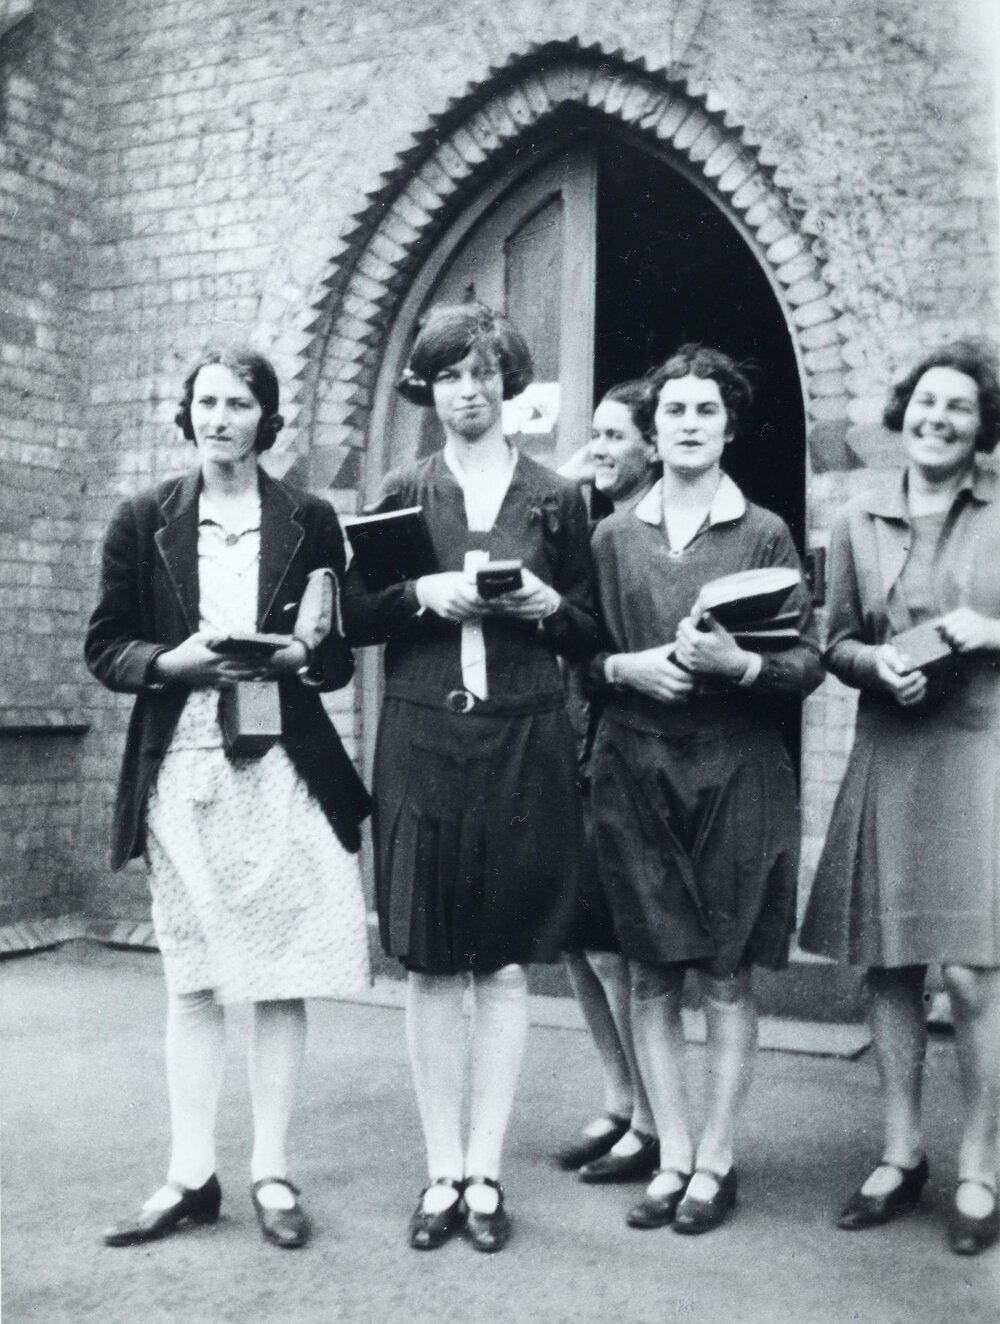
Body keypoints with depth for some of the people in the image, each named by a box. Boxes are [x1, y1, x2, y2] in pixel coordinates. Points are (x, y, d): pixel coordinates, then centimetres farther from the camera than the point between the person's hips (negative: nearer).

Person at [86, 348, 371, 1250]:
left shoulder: (310, 522, 5)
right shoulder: (144, 522, 6)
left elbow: (341, 656, 7)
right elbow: (106, 648, 6)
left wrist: (295, 657, -14)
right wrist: (172, 660, -13)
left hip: (284, 770, 0)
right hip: (180, 770, 1)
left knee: (282, 975, 3)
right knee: (191, 980, 6)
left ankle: (272, 1171, 15)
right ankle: (190, 1176, 16)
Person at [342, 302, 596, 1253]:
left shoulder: (555, 499, 8)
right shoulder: (400, 493, 9)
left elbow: (590, 635, 10)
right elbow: (356, 618, 4)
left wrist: (548, 606, -10)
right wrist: (426, 595, -12)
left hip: (523, 746, 0)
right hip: (422, 745, 0)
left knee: (505, 964, 2)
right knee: (429, 964, 2)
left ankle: (484, 1172, 13)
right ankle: (442, 1170, 13)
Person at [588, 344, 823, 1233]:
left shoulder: (765, 535, 2)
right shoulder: (614, 536, 8)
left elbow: (809, 664, -1)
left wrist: (737, 662, -18)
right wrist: (633, 668, -11)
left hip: (736, 772, -2)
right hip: (634, 770, 2)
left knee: (727, 976, 3)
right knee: (651, 974, 6)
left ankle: (716, 1161, 16)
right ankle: (673, 1155, 18)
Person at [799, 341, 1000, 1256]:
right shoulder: (859, 523, 10)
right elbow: (836, 643, 12)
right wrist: (875, 661, -8)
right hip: (889, 756, 3)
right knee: (887, 965, 8)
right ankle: (901, 1155, 24)